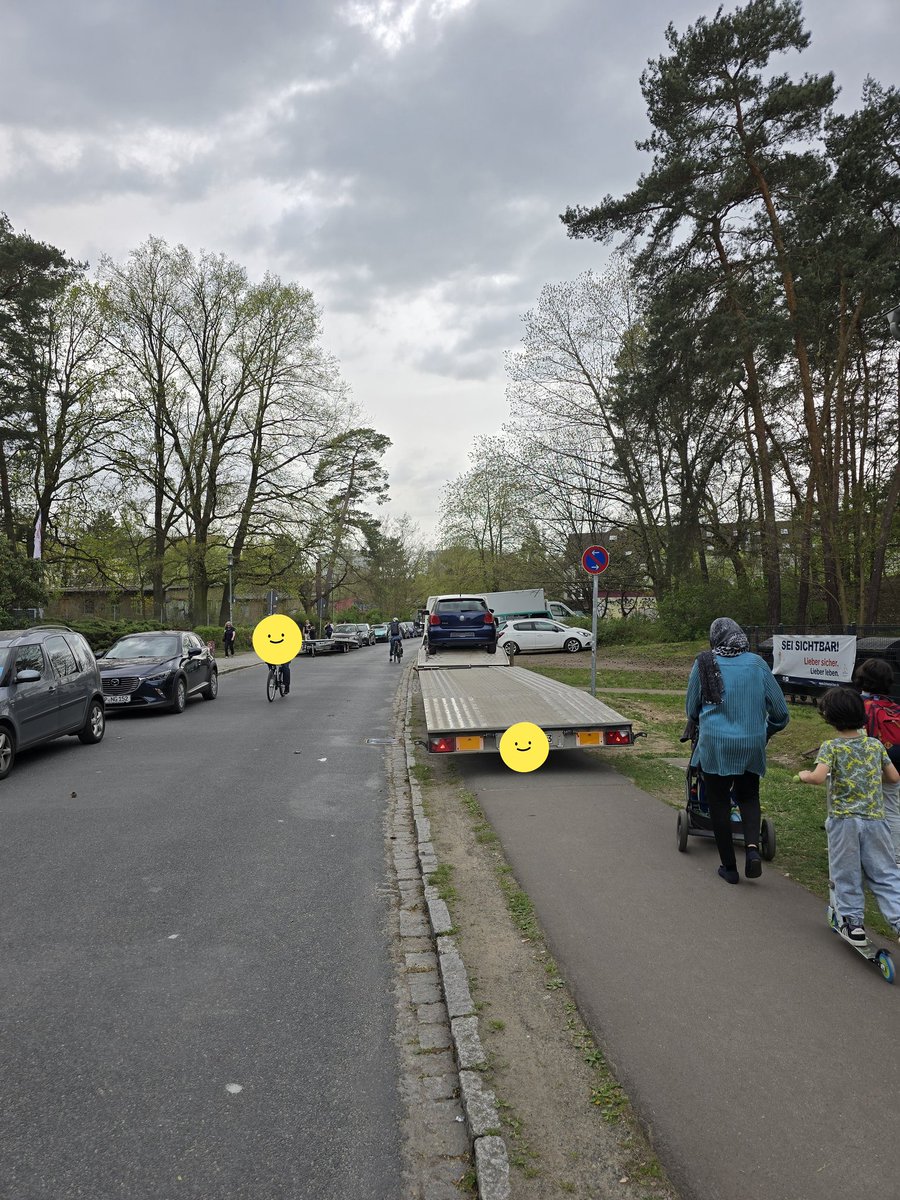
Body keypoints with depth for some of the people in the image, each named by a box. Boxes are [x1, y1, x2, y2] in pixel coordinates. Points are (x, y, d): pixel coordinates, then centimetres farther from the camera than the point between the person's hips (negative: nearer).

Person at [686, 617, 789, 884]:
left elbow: (691, 709, 5)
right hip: (752, 744, 2)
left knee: (719, 803, 11)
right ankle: (752, 847, 0)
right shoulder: (756, 663, -1)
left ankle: (729, 867, 16)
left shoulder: (704, 663, -4)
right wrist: (767, 731, 23)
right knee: (748, 796, 22)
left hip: (715, 744, -2)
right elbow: (779, 709, 4)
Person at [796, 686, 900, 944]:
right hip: (875, 818, 3)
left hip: (843, 819, -3)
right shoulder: (876, 745, 4)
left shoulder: (831, 747, -9)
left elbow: (818, 777, -23)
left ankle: (853, 923, 17)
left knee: (846, 874, 11)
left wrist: (804, 775, -3)